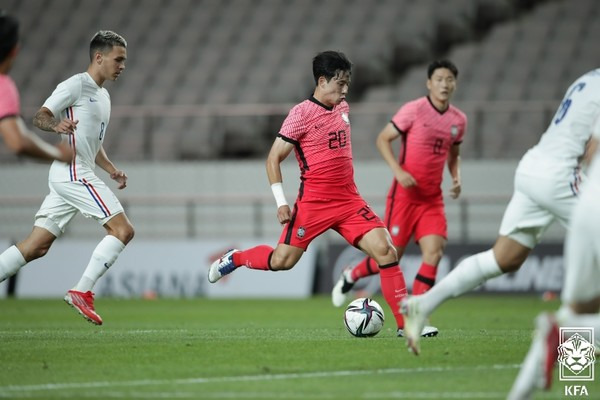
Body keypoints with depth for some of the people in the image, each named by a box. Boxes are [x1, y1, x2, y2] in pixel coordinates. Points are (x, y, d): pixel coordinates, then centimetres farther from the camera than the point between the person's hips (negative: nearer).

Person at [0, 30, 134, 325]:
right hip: (71, 172, -9)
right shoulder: (76, 85, -6)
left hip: (78, 176, 9)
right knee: (123, 229, -13)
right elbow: (40, 116, -14)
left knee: (36, 247, 5)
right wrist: (57, 126, -35)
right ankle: (82, 292, -15)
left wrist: (112, 170, 18)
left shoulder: (103, 96, 23)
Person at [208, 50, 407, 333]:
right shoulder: (302, 113, -9)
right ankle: (234, 259, 26)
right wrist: (281, 203, -13)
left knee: (385, 250, -11)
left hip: (349, 200, 5)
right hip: (313, 201, -5)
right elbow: (273, 158, -7)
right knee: (282, 261, -5)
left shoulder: (343, 108, 11)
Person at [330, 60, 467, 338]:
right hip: (405, 193, -4)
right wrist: (398, 171, -18)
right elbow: (383, 139, -6)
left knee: (434, 251, -13)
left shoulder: (458, 120, 6)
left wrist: (456, 178, 3)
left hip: (432, 198, 4)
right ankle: (351, 276, 31)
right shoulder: (414, 110, -10)